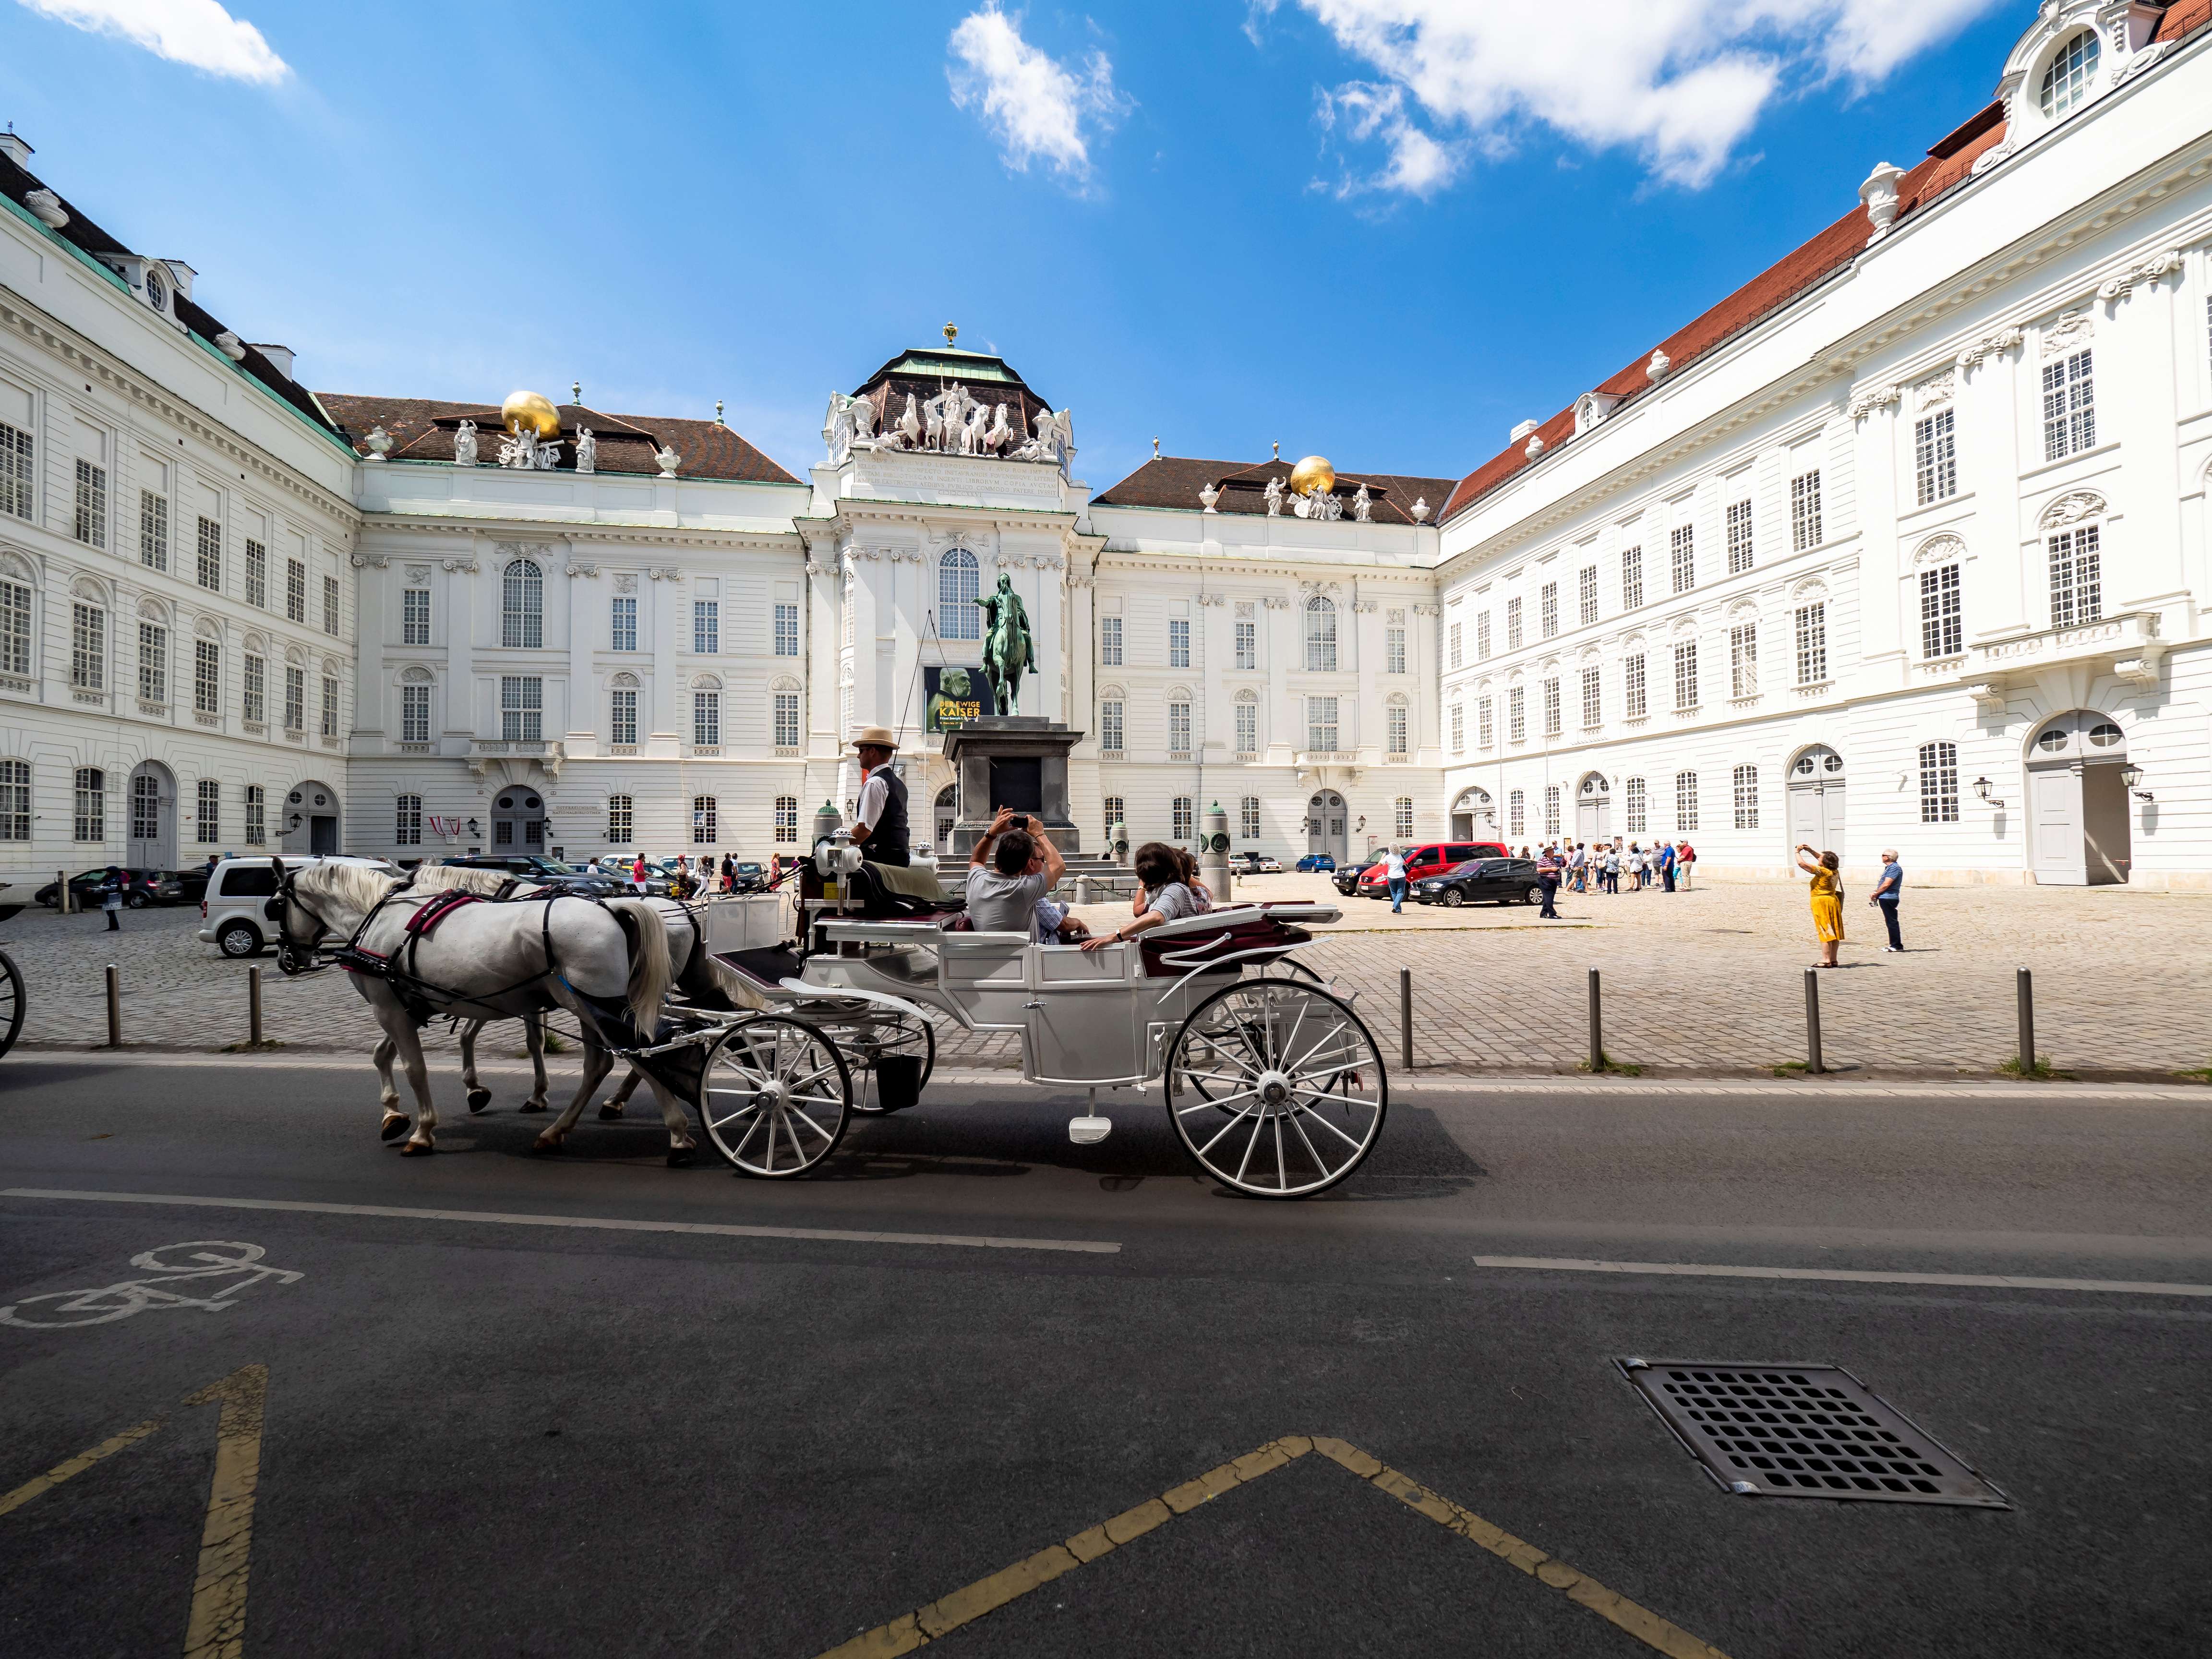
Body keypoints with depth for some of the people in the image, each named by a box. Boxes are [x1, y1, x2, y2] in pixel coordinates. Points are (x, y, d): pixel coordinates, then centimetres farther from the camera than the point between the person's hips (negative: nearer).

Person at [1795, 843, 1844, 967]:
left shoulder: (1822, 871, -17)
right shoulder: (1834, 871, 6)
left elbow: (1801, 863, -19)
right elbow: (1824, 860, 25)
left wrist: (1797, 852, -3)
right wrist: (1810, 851, 21)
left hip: (1822, 903, -9)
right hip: (1833, 901, 9)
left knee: (1825, 932, -8)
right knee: (1833, 932, 11)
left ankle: (1826, 960, -7)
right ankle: (1833, 960, 16)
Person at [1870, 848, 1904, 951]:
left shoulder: (1894, 868, -14)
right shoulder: (1890, 868, 18)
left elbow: (1886, 885, -20)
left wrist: (1875, 894, -10)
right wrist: (1877, 894, 9)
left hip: (1888, 899, -10)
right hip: (1886, 899, 10)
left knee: (1892, 922, -7)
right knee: (1891, 922, 13)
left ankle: (1896, 945, -4)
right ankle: (1896, 945, 18)